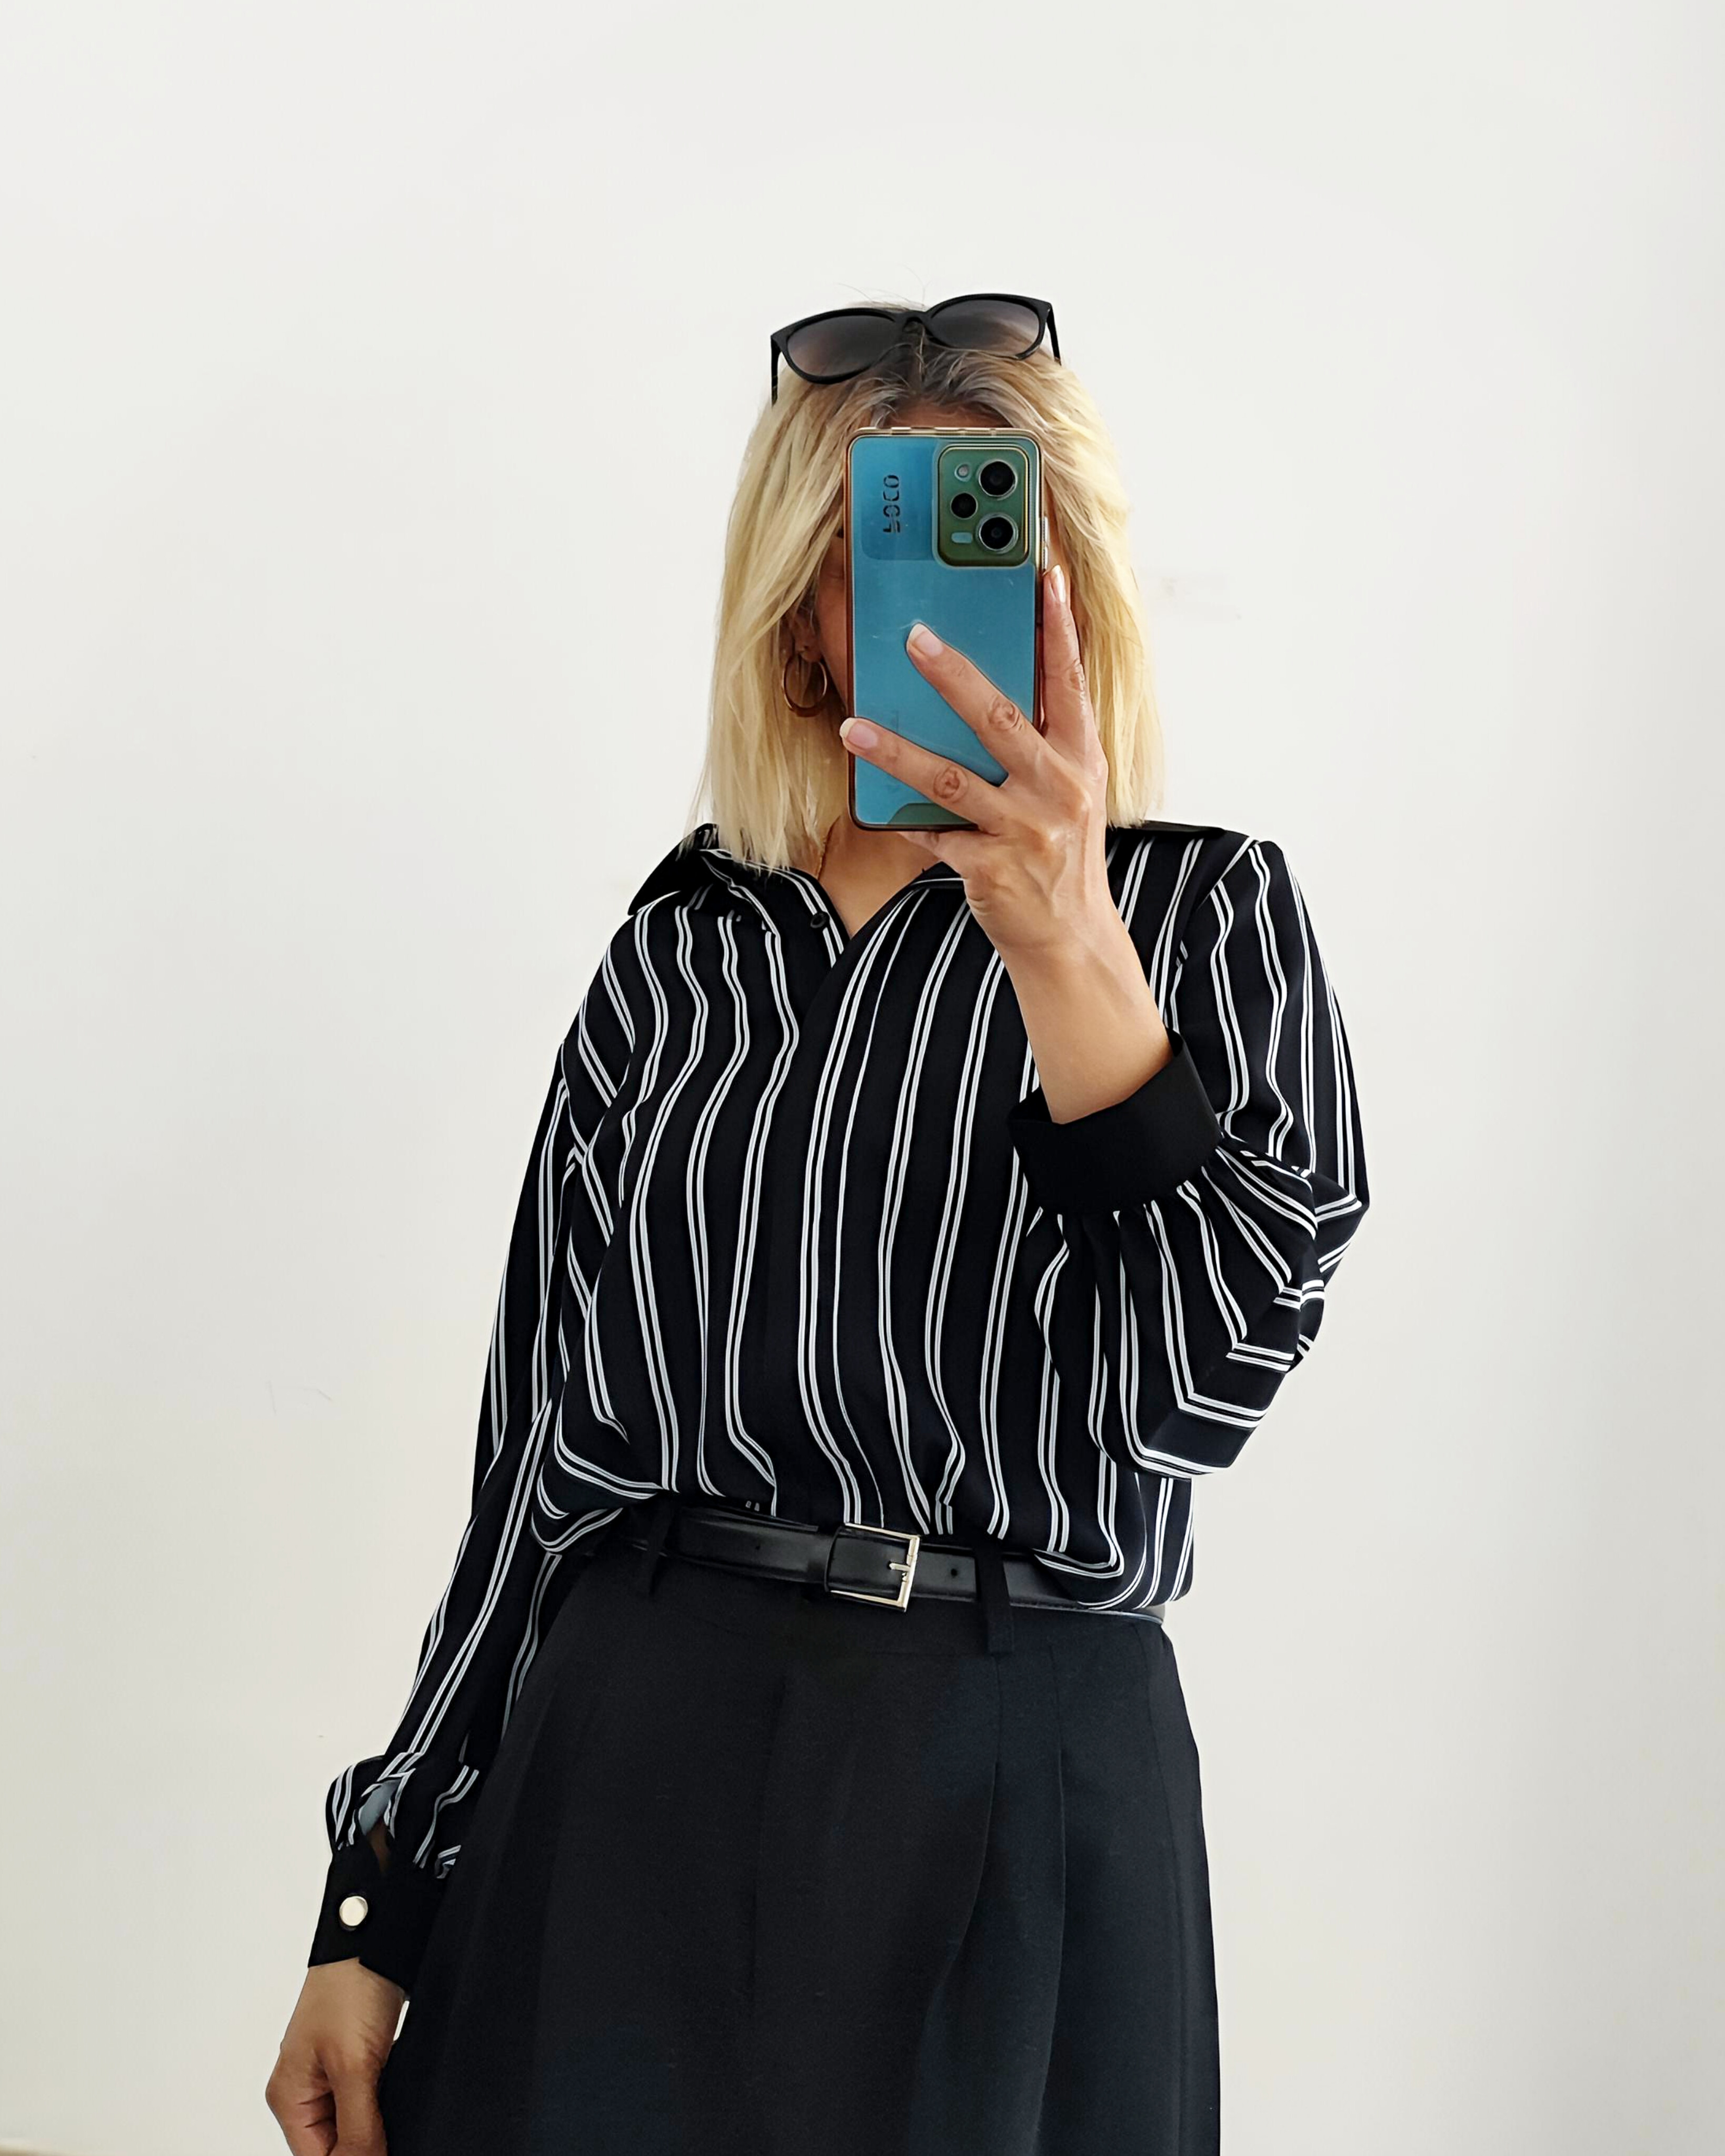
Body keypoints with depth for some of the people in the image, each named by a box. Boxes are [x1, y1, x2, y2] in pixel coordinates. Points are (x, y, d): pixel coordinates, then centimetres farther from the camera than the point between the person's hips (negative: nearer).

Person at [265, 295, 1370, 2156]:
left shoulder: (1205, 909, 0)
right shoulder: (688, 942, 6)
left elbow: (1197, 1385, -14)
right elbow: (545, 1442, 7)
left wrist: (1067, 940, -23)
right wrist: (373, 1921, 7)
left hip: (1015, 1789, -2)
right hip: (629, 1767, 2)